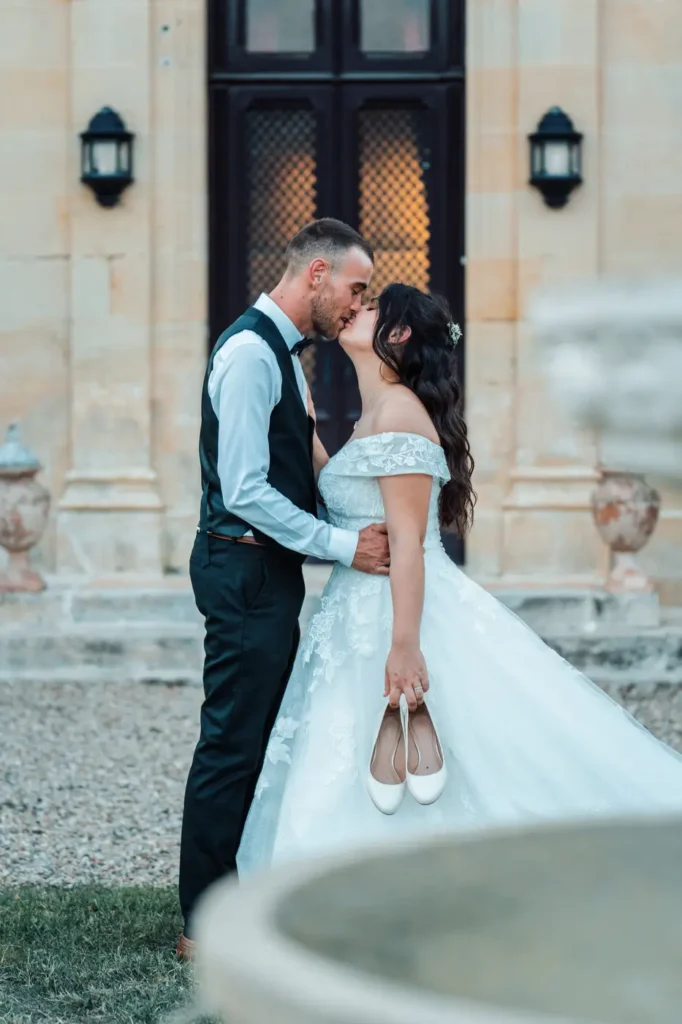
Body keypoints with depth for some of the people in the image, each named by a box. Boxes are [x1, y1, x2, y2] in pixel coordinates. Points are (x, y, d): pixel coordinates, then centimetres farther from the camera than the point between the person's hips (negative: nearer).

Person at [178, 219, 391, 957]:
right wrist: (342, 545, -19)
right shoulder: (249, 351, -16)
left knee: (259, 741, 14)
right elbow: (244, 490, -22)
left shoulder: (280, 351, 16)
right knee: (232, 744, -5)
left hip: (268, 571, 10)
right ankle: (207, 926, 1)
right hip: (246, 571, -10)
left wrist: (361, 516, 11)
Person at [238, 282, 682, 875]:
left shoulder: (398, 411, -13)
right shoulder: (373, 416, 16)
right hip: (360, 619, 10)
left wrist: (404, 645, -26)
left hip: (402, 613, -10)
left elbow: (408, 540, -20)